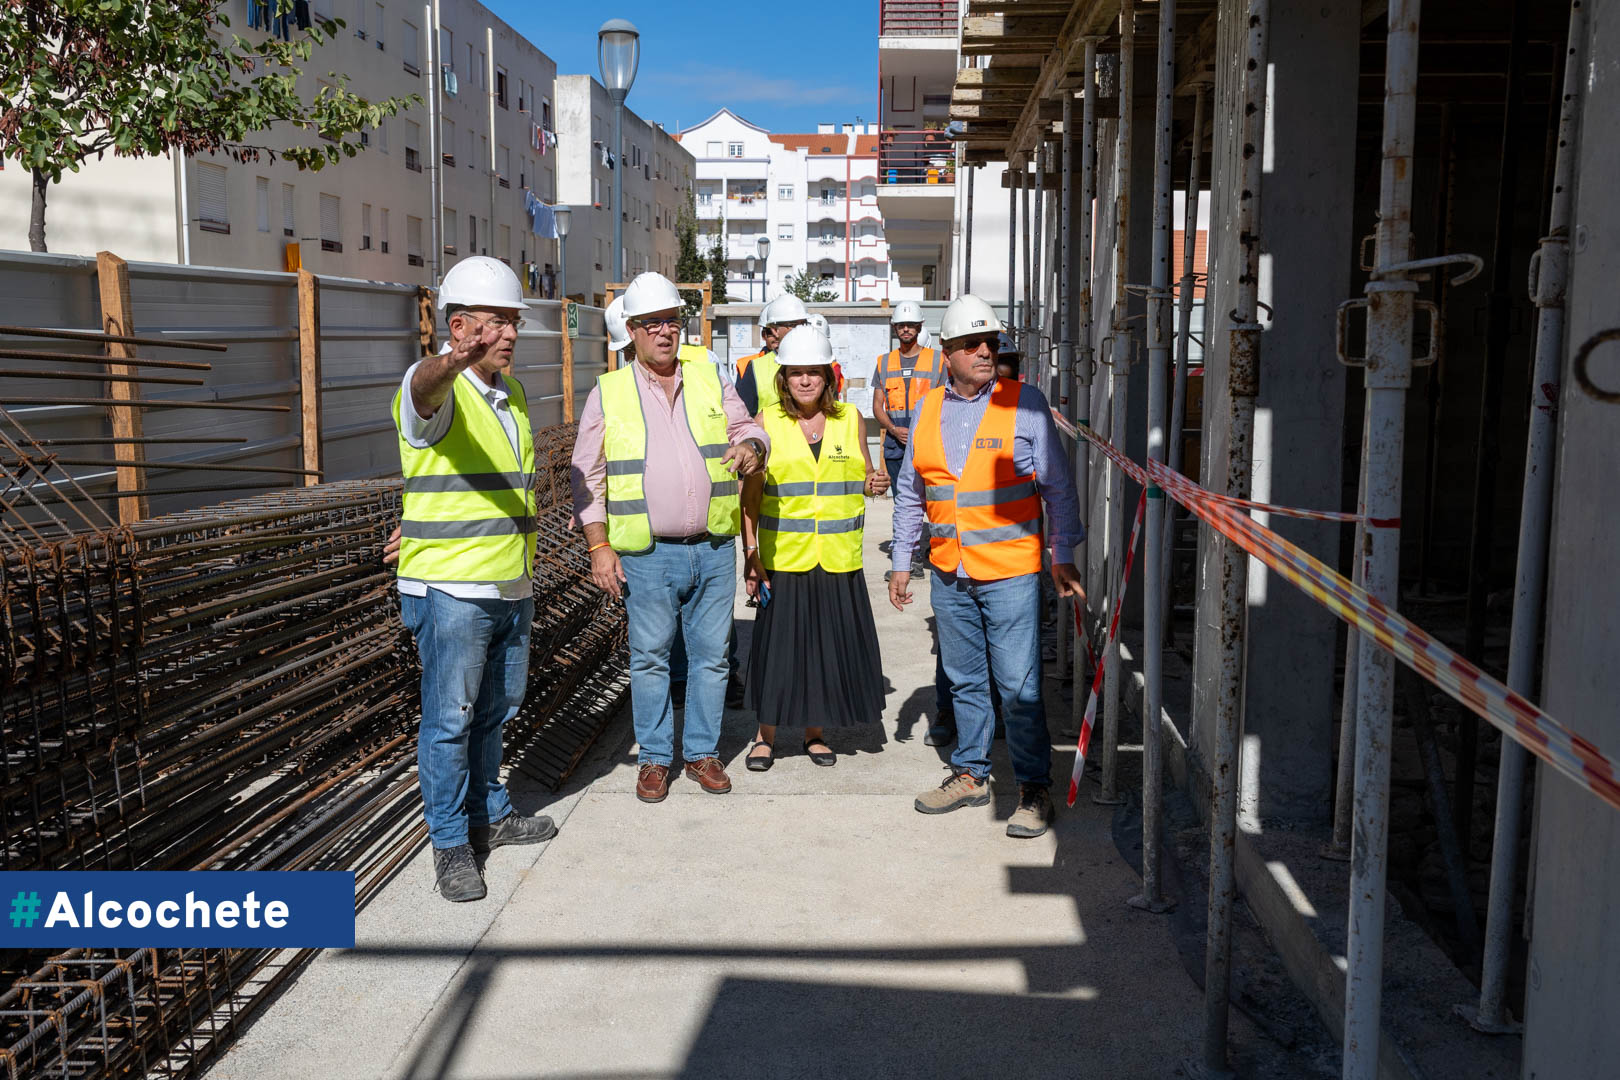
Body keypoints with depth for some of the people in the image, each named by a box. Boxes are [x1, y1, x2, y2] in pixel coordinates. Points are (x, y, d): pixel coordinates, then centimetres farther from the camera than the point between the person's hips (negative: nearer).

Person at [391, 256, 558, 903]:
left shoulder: (513, 394, 13)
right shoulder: (435, 387, -12)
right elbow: (426, 388, -39)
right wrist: (453, 362, -61)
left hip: (513, 588, 7)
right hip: (451, 589, -7)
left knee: (495, 710, 17)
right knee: (450, 717, 0)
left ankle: (490, 815, 32)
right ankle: (450, 843, 10)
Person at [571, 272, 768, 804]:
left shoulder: (710, 377, 7)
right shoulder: (608, 393, 2)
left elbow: (748, 428, 13)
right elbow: (587, 477, 3)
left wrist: (751, 446, -13)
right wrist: (599, 546, -5)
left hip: (714, 550, 2)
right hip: (648, 556, -2)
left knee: (711, 656, 9)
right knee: (649, 658, 7)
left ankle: (702, 751, 24)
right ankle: (655, 756, 22)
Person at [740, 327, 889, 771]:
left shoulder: (850, 418, 6)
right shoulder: (767, 423, -1)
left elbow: (863, 480, 17)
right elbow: (750, 495, 0)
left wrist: (876, 485, -7)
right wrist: (750, 556, -7)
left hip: (838, 558, 2)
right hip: (783, 557, -2)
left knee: (831, 643, 7)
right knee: (779, 643, 1)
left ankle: (815, 732, 26)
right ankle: (766, 735, 19)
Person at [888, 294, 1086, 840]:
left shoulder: (1025, 404, -3)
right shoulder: (927, 411, 9)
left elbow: (1057, 485, 0)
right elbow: (909, 494, 16)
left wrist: (1063, 556, -4)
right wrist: (902, 562, 14)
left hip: (1010, 574, -4)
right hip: (949, 575, 4)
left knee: (1018, 686, -2)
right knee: (964, 681, 14)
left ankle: (1034, 789, 10)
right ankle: (971, 774, 28)